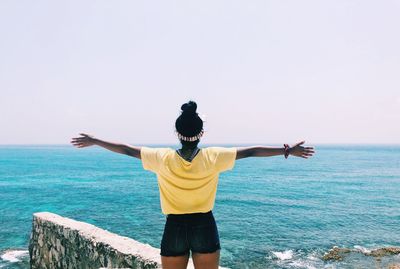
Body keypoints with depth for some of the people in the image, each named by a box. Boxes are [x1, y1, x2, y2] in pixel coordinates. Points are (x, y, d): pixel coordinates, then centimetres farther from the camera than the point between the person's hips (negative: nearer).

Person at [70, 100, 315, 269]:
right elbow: (251, 151, -4)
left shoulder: (163, 158, -9)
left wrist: (93, 141, 16)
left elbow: (127, 149, 2)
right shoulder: (213, 157, -10)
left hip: (175, 228, 0)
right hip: (205, 228, 0)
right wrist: (288, 150, 5)